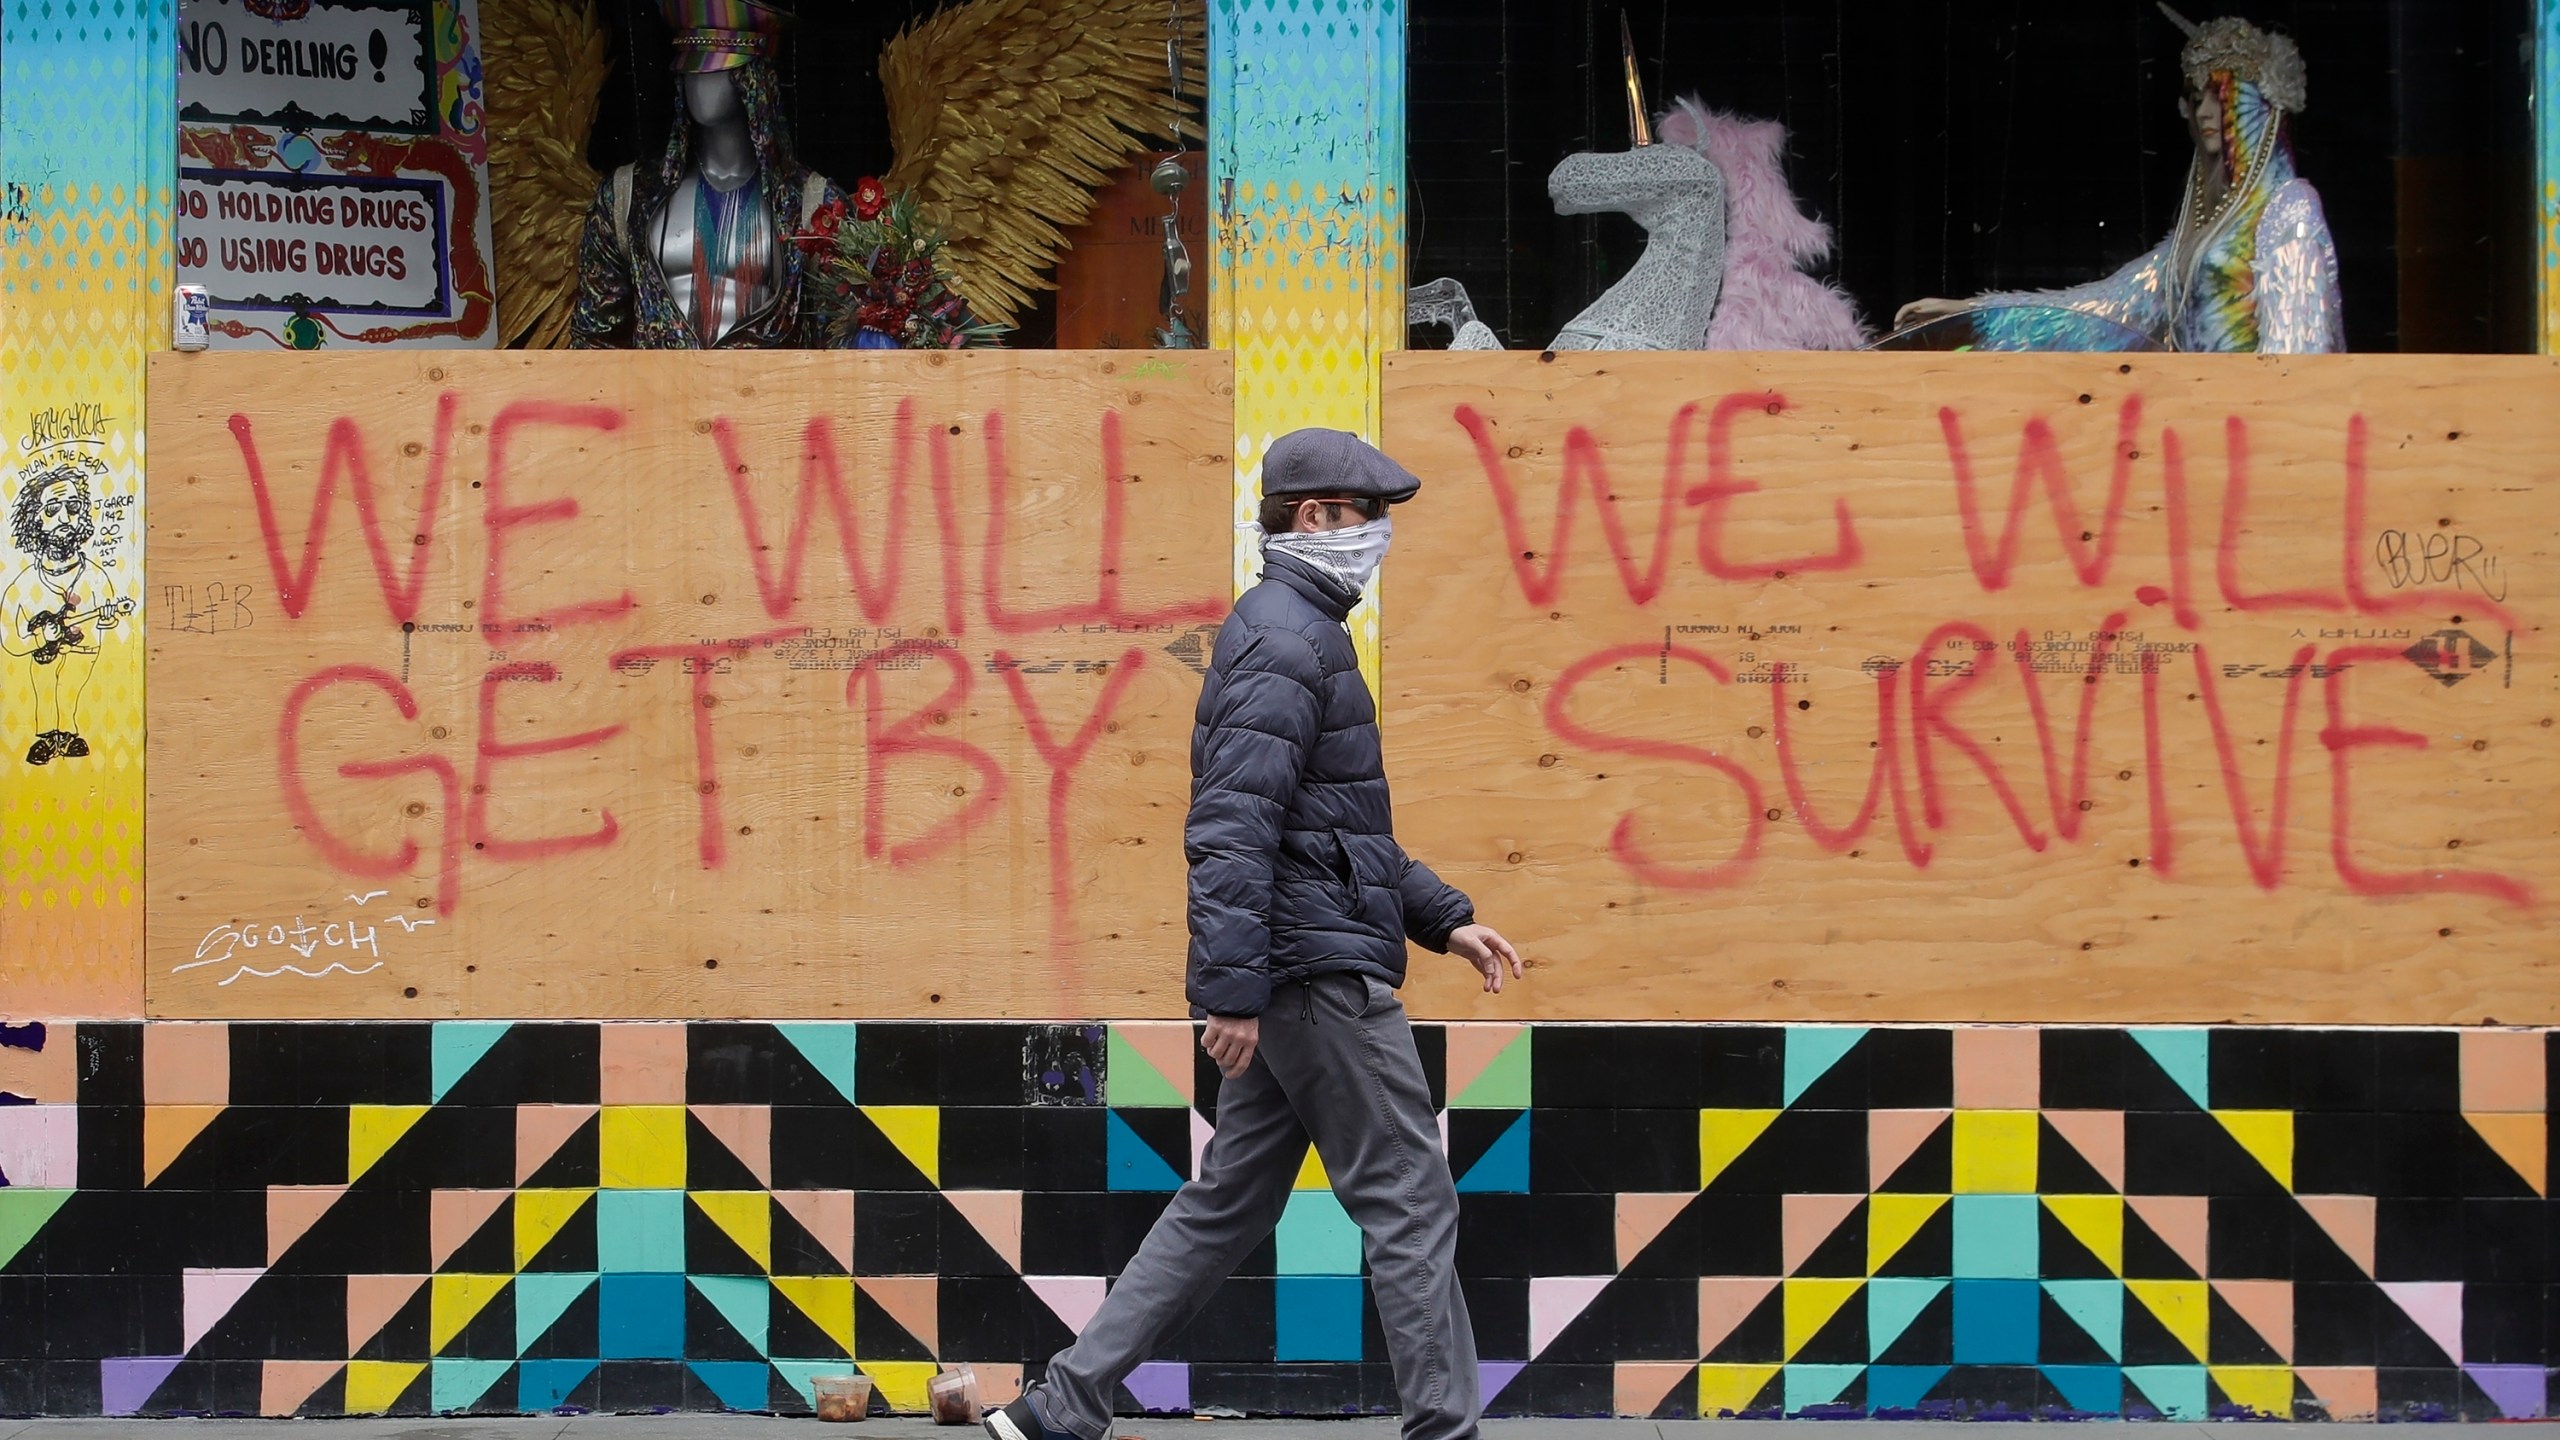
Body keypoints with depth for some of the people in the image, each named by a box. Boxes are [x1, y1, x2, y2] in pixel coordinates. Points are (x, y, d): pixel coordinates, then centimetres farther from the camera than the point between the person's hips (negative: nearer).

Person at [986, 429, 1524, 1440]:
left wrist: (1442, 918, 25)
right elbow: (1233, 827, -22)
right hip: (1321, 975, -11)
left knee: (1226, 1205, 12)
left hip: (1300, 976, 11)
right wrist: (1233, 989, -27)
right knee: (1411, 1203, -4)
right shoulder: (1285, 643, -14)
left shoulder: (1300, 632, 21)